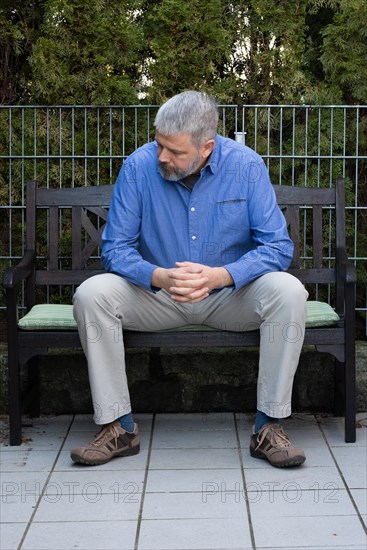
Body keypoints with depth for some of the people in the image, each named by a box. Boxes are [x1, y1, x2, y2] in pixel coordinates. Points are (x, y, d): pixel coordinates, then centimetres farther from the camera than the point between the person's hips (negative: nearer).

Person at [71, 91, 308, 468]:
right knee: (91, 294, -25)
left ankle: (269, 426, -20)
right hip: (157, 293, 1)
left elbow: (277, 246, -14)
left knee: (288, 291, -30)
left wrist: (219, 275, -31)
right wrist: (159, 277, -31)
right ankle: (119, 427, -16)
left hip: (230, 293, 0)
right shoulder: (139, 166, -12)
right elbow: (115, 249, -10)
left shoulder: (246, 165, -13)